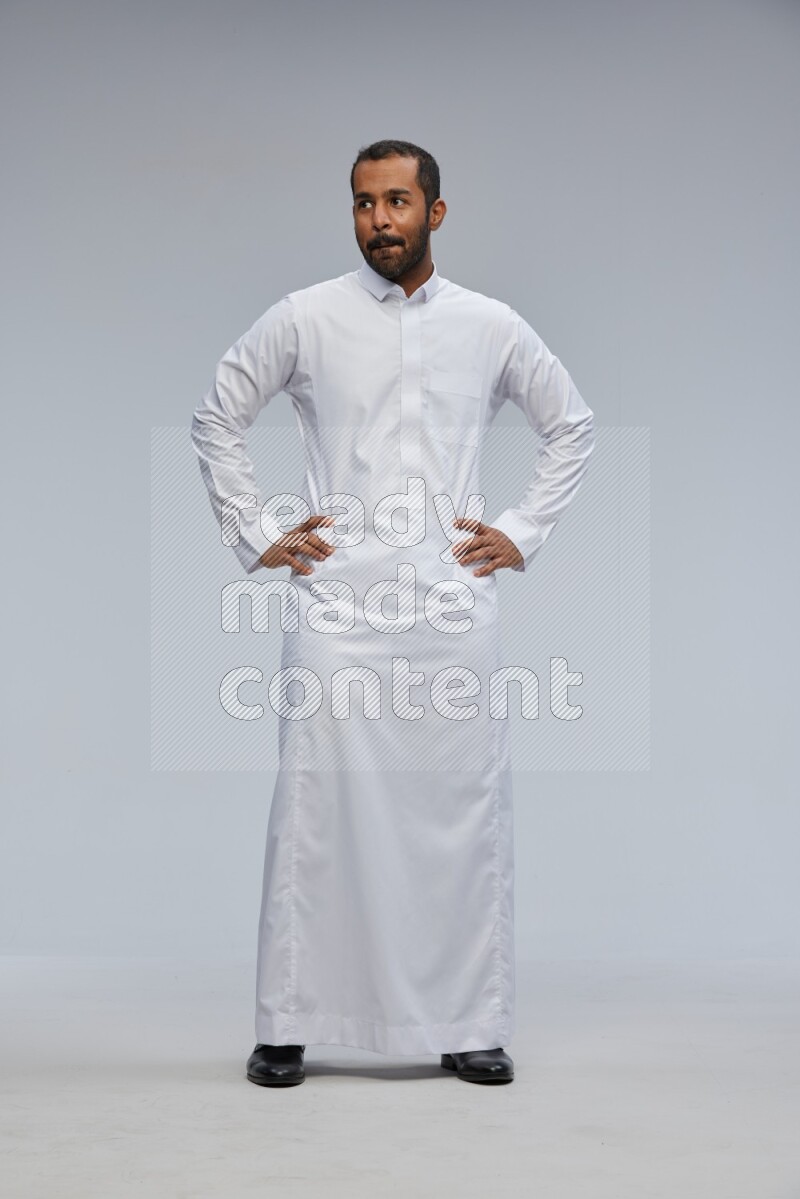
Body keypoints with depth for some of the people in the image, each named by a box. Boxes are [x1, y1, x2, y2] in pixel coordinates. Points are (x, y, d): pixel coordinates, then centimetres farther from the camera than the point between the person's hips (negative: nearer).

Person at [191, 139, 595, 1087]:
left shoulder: (492, 327, 8)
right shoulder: (303, 319, 4)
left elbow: (570, 427, 20)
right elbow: (216, 420, 12)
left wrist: (523, 533, 10)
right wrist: (257, 534, 4)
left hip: (453, 603, 1)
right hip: (334, 601, -1)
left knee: (463, 812, 3)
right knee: (315, 806, -2)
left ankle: (469, 1026, 13)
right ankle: (287, 1027, 7)